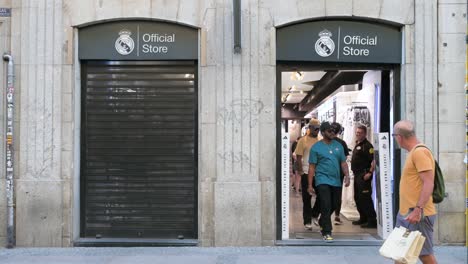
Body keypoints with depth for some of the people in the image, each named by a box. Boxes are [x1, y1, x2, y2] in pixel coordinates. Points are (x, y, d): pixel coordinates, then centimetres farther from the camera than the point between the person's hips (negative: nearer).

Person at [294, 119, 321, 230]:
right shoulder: (303, 140, -3)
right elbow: (298, 157, -5)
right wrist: (300, 171, -11)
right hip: (306, 173, -3)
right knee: (307, 198, 4)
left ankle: (314, 214, 24)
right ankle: (307, 221, 13)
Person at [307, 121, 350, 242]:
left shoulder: (338, 146, 12)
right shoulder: (316, 147, -2)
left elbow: (343, 163, 14)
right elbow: (312, 167, -2)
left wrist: (347, 176, -1)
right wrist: (310, 185, -6)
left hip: (336, 181, 5)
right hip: (322, 181, -5)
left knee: (333, 206, 14)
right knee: (326, 206, -11)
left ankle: (322, 223, 38)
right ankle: (326, 232, -6)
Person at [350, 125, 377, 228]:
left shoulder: (367, 145, -13)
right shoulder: (357, 144, 16)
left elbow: (374, 160, -21)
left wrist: (370, 172, -25)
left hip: (364, 175, -10)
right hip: (357, 175, 10)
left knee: (365, 198, -10)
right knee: (357, 197, 15)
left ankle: (372, 221, -6)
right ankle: (363, 218, 26)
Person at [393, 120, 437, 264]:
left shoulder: (420, 152, -16)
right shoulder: (413, 152, 14)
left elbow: (428, 184, -22)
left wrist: (418, 210, -25)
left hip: (418, 215, -10)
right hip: (405, 213, 10)